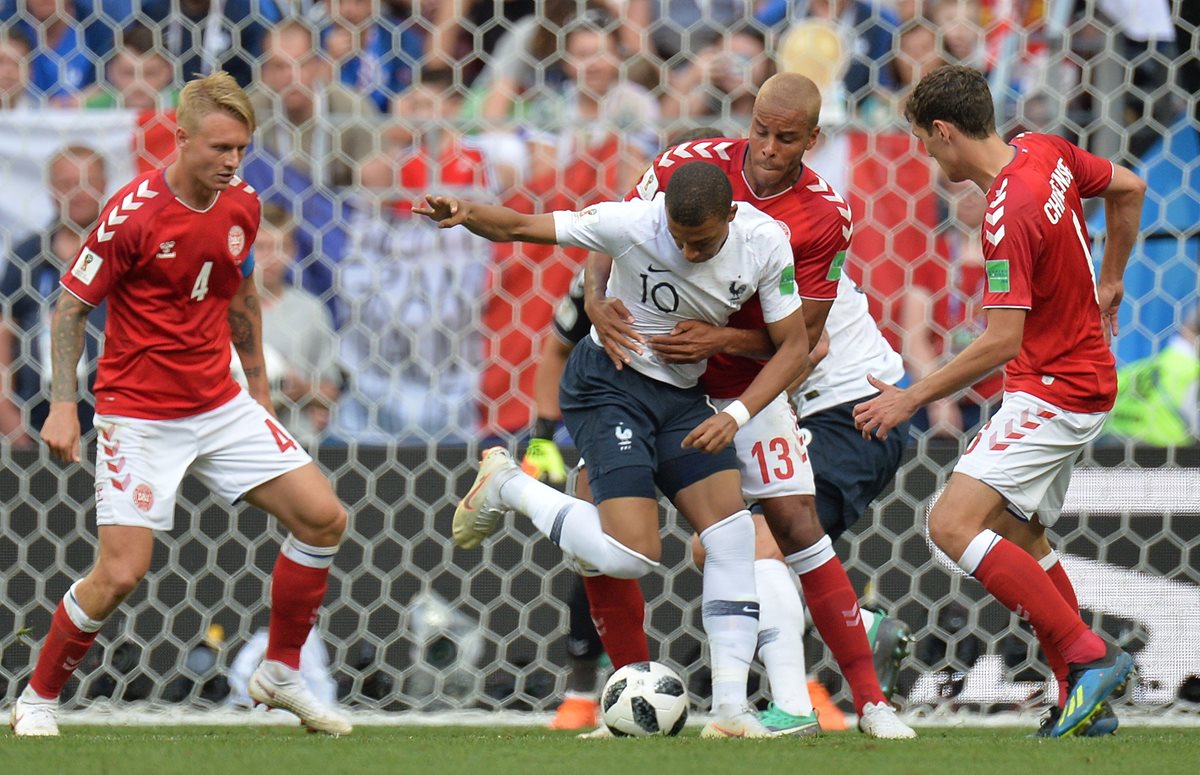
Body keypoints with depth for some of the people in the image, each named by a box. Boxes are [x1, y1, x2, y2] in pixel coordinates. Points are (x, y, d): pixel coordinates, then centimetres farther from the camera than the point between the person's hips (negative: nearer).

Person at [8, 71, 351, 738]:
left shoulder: (241, 207, 1)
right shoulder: (133, 212, -17)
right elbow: (71, 304, -10)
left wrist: (258, 389, 22)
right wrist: (62, 405, -14)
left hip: (222, 407, 6)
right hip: (139, 418, -6)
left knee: (323, 518, -2)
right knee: (120, 573, -14)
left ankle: (281, 673, 14)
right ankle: (37, 700, 7)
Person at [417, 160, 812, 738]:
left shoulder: (764, 242, -12)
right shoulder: (633, 223, -23)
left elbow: (793, 345, -5)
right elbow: (521, 227, -17)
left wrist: (736, 415, -19)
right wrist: (467, 213, -38)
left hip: (682, 394, 5)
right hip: (608, 386, -5)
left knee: (731, 530, -10)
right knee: (633, 555, -17)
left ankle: (730, 707, -6)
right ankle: (506, 486, 7)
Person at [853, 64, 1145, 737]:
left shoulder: (1009, 215, -25)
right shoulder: (1047, 152, 1)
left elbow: (1002, 342, -26)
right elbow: (1130, 189, 19)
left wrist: (914, 397, -18)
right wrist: (1108, 282, 29)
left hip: (1052, 391, -10)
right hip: (1084, 379, 10)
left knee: (954, 524, -18)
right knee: (1021, 533, 18)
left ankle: (1089, 656, -18)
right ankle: (1084, 703, 18)